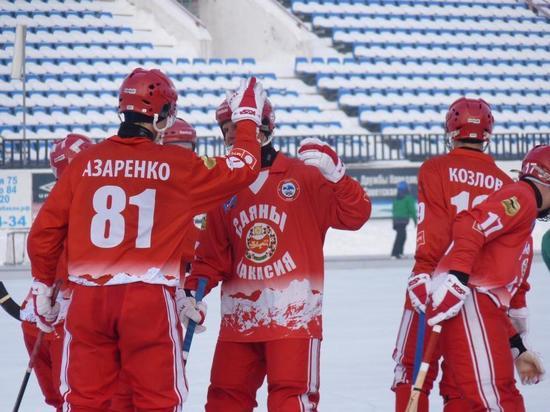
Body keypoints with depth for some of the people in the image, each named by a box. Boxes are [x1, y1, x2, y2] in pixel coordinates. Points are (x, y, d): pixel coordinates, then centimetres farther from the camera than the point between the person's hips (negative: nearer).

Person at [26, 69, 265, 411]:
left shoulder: (85, 162, 5)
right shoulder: (179, 165, -3)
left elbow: (45, 229, 7)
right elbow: (242, 169, 6)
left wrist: (43, 286, 21)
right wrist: (248, 116, 21)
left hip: (88, 299, 3)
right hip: (150, 302, -3)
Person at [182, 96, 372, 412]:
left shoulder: (304, 176, -1)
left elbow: (354, 216, -7)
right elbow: (213, 254, 12)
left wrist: (335, 174, -21)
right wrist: (194, 289, -3)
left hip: (293, 311, -5)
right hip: (239, 314, 5)